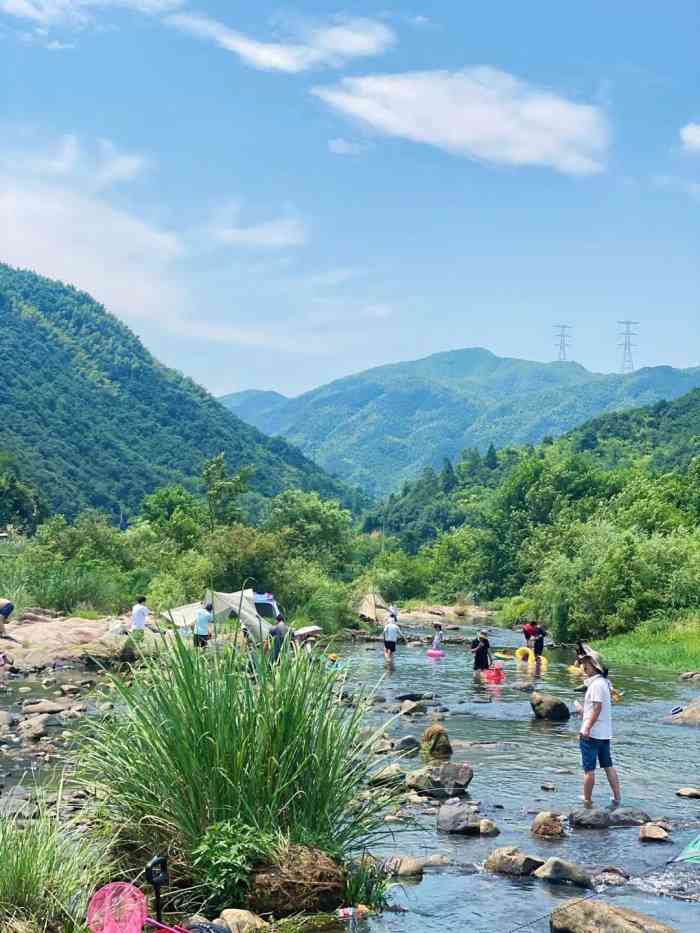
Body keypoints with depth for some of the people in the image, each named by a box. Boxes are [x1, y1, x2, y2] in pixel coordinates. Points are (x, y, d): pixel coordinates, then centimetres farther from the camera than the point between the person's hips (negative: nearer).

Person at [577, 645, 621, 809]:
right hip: (605, 733, 9)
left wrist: (587, 728, -20)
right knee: (608, 766, 14)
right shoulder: (605, 682, 12)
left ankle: (587, 801, 4)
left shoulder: (596, 684, -17)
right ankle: (617, 799, 15)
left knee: (589, 769, -1)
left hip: (592, 733, -9)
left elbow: (597, 708, -21)